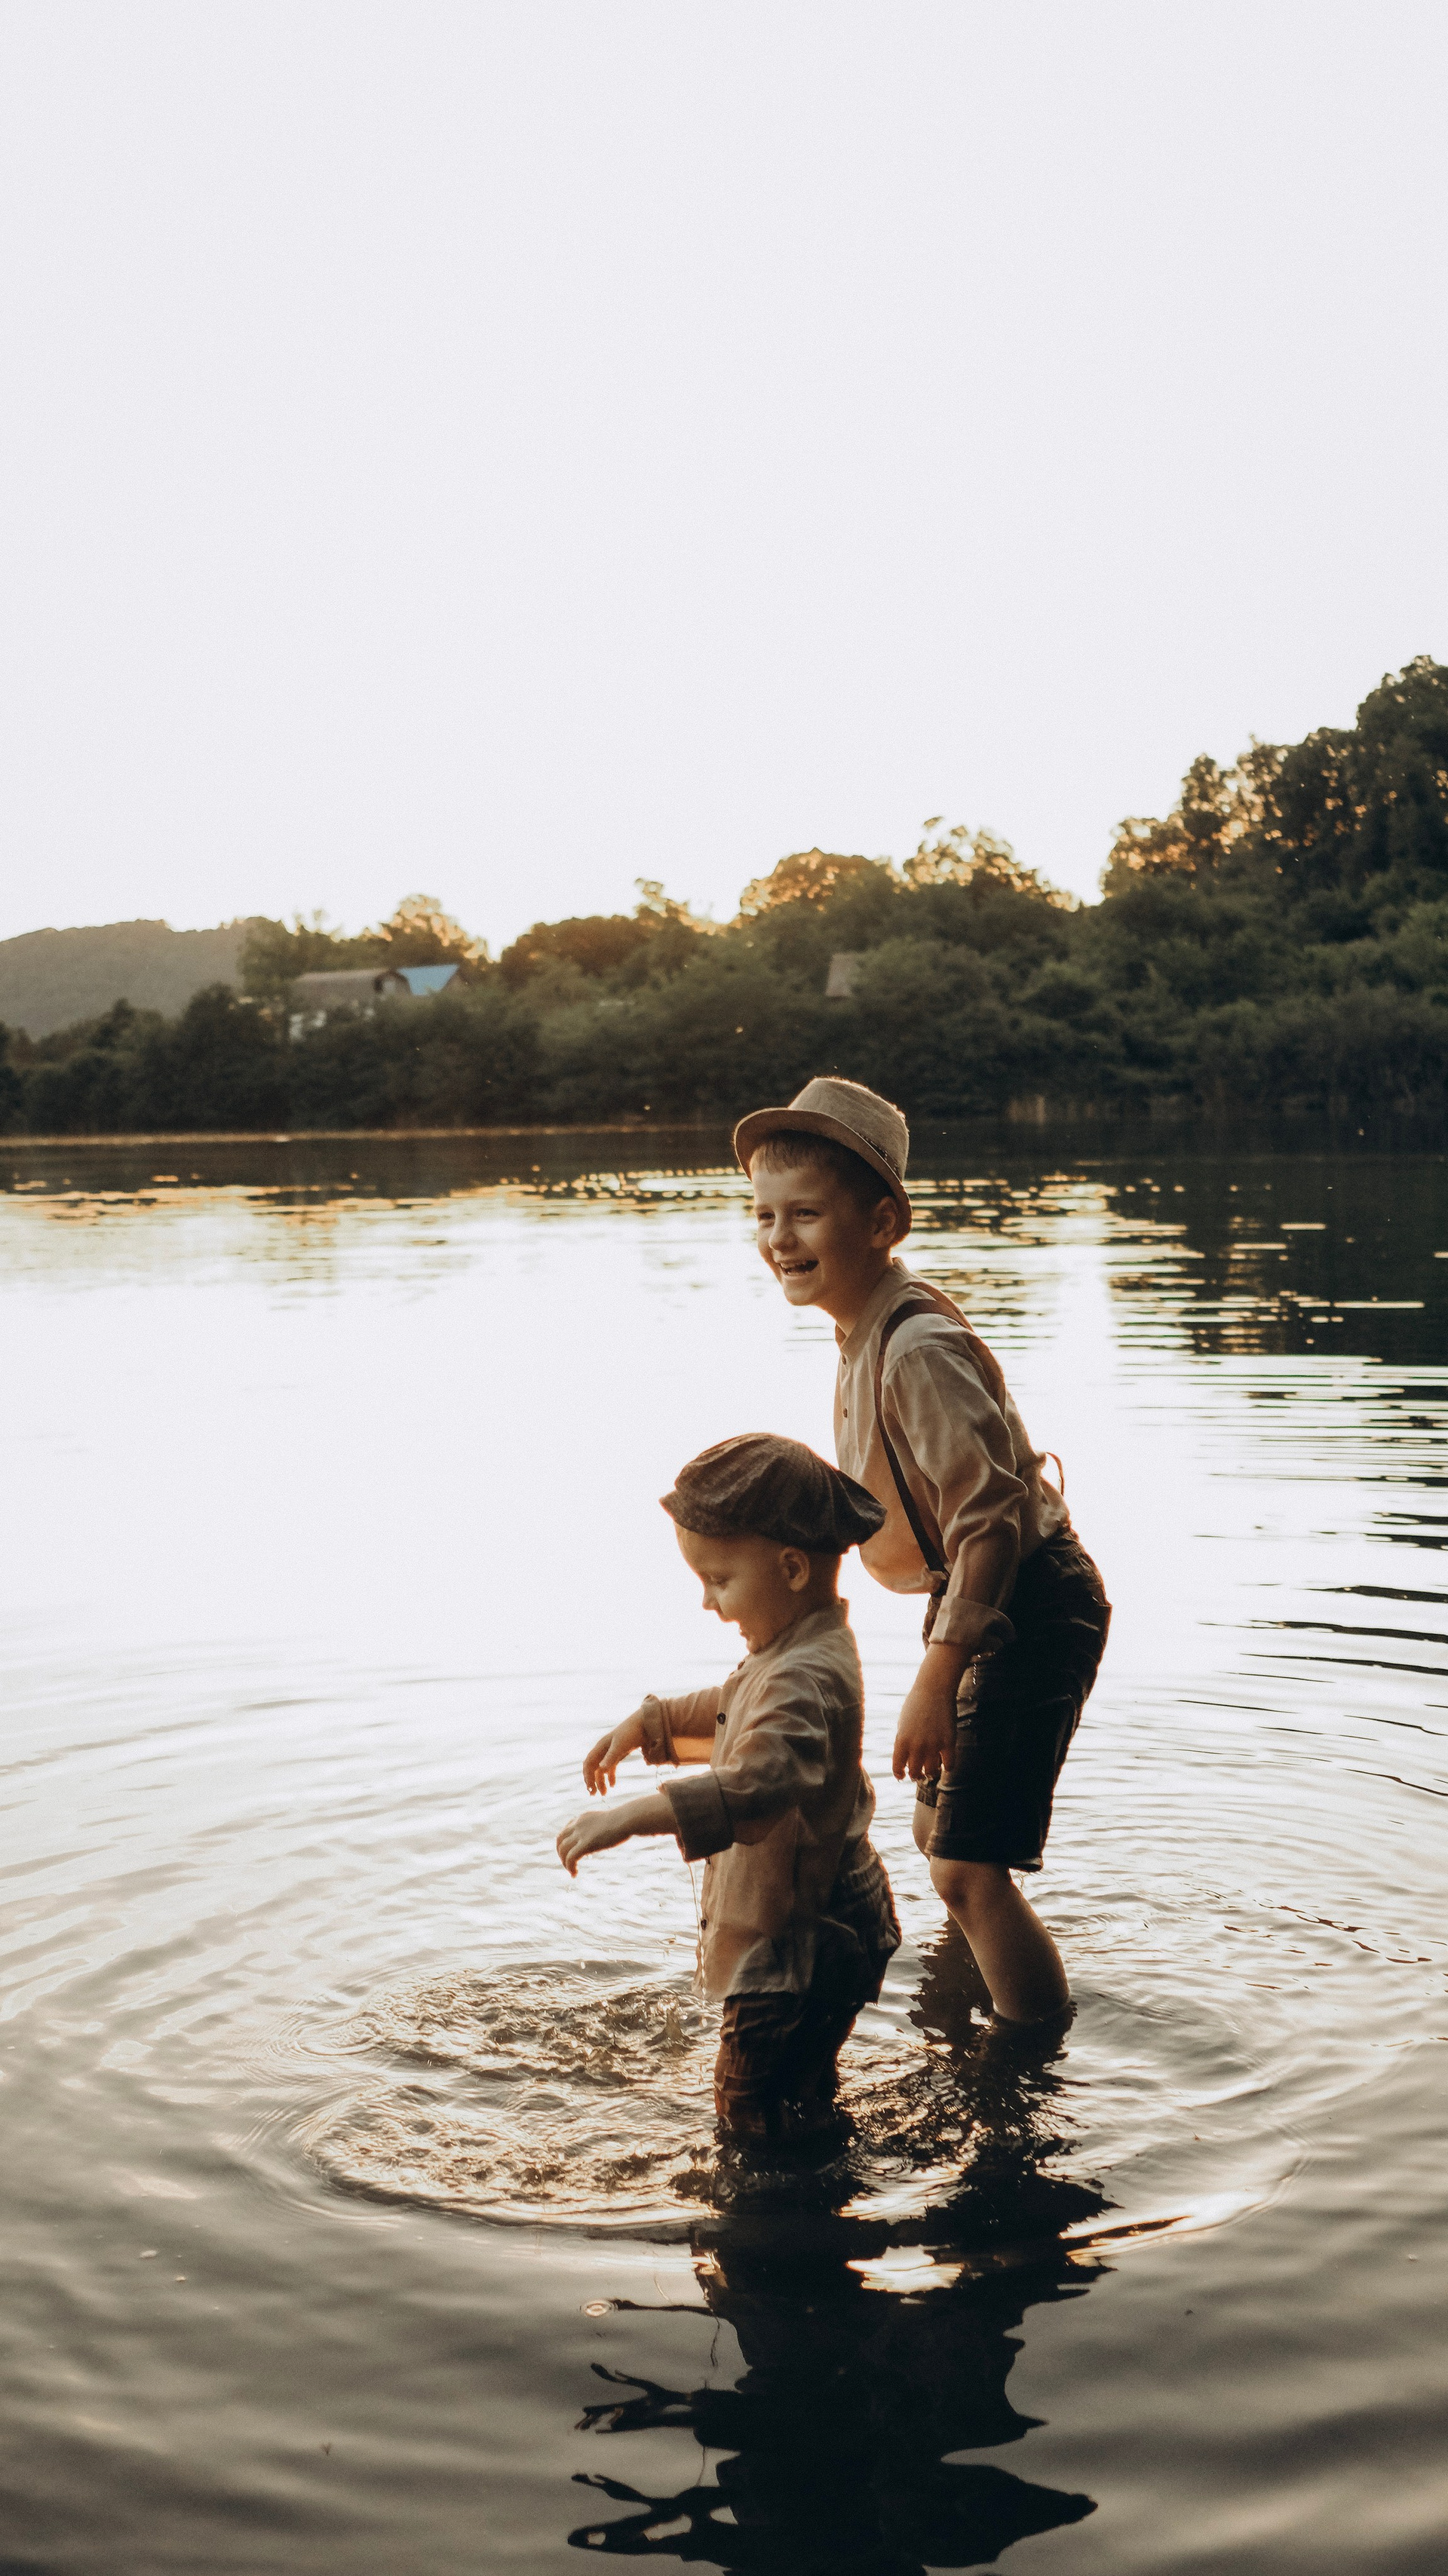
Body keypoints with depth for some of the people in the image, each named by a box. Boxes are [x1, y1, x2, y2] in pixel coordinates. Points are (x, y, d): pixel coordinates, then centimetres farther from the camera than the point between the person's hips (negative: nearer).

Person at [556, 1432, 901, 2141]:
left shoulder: (807, 1678, -28)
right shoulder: (789, 1652, 7)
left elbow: (759, 1782, -43)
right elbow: (731, 1710, 28)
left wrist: (634, 1815, -48)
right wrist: (645, 1725, 19)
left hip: (801, 1942, -11)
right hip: (786, 1926, 11)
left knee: (754, 2109, -4)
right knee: (800, 2096, 23)